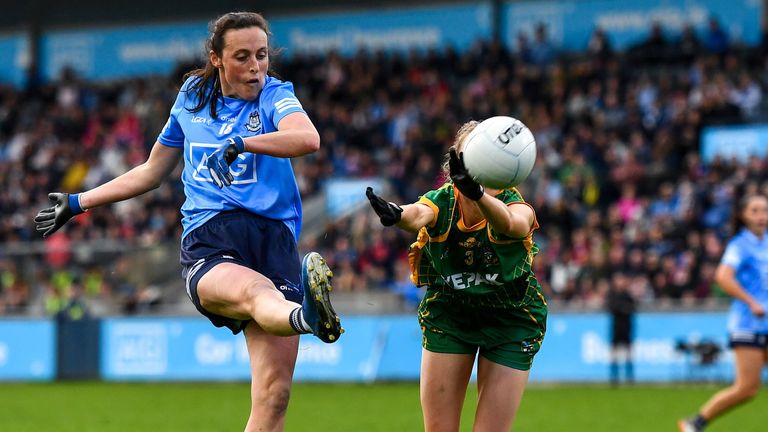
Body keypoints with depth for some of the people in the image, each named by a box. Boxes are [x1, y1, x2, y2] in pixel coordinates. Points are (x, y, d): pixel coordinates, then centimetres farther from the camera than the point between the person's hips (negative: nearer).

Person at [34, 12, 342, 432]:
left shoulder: (275, 94, 10)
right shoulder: (191, 98, 20)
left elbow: (308, 137, -14)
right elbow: (152, 171, 36)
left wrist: (241, 142, -27)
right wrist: (78, 202, 43)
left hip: (273, 238, 0)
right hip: (206, 243, 0)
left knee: (274, 394, -15)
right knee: (251, 290, -40)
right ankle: (306, 315, -75)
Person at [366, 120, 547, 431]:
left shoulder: (517, 206, -24)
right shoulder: (441, 202, -19)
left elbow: (510, 223, -51)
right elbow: (418, 214, -44)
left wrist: (478, 194, -73)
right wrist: (397, 214, -70)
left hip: (510, 322, -2)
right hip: (448, 312, 2)